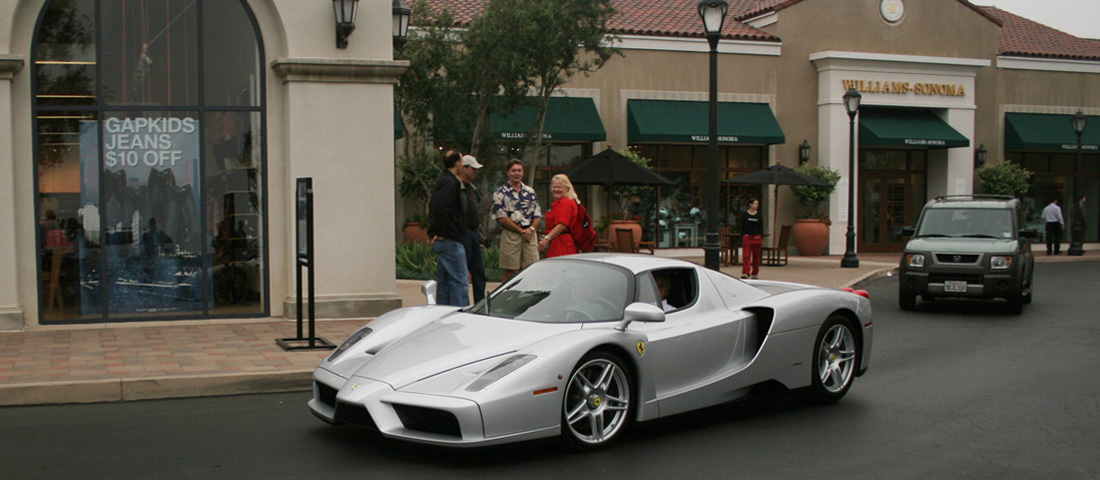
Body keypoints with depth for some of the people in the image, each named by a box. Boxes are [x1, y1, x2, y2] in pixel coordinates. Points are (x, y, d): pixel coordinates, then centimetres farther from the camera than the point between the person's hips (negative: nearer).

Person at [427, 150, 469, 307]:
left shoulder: (441, 181, 18)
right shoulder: (451, 182, -14)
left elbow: (433, 207, 25)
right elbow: (439, 208, -26)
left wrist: (433, 232, 20)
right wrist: (440, 233, -18)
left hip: (441, 241, 10)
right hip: (451, 240, -10)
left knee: (443, 282, 12)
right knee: (459, 282, -7)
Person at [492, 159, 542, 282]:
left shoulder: (530, 192, 17)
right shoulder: (500, 193, 3)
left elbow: (538, 214, 15)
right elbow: (501, 217, -6)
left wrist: (531, 229, -5)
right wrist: (521, 230, -10)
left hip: (530, 234, 4)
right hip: (511, 235, -4)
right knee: (510, 272, -3)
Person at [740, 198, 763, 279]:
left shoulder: (759, 215, 7)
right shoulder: (745, 214, 2)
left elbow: (761, 227, 8)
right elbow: (742, 227, 4)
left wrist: (761, 238, 2)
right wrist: (743, 236, -5)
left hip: (757, 237, 2)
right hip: (747, 237, -2)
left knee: (756, 256, 7)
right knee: (746, 255, -10)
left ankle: (754, 273, 18)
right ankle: (745, 273, -14)